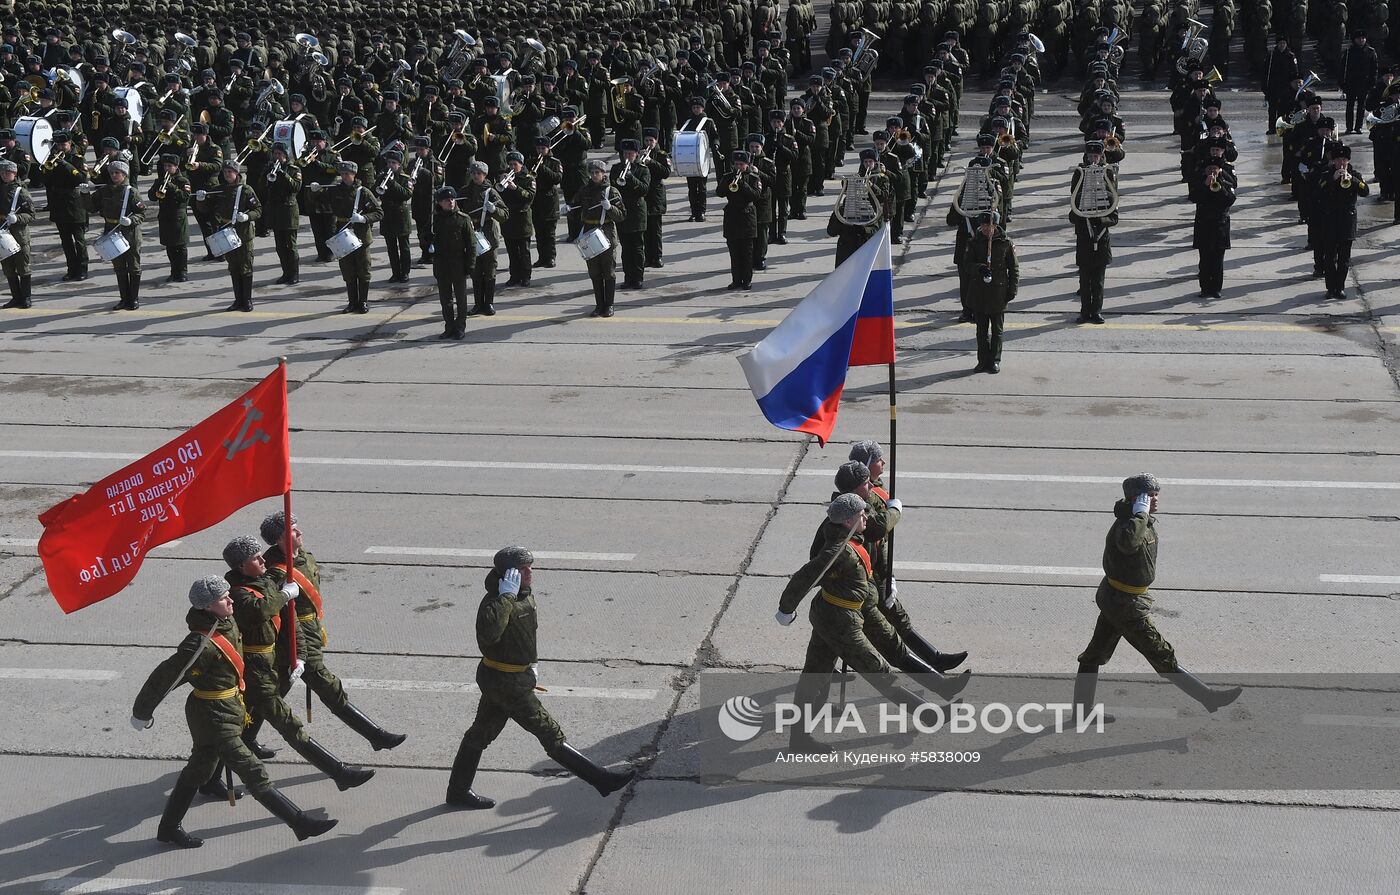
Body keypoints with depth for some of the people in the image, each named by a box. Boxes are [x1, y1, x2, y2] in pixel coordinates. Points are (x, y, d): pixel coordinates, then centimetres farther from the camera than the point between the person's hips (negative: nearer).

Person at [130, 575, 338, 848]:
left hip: (229, 710, 10)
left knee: (199, 770, 22)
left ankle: (169, 828, 36)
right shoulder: (202, 645, -29)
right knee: (253, 773, -4)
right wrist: (142, 713, -10)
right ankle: (300, 823, 1)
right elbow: (166, 677, -21)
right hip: (214, 718, -10)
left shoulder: (228, 623, -4)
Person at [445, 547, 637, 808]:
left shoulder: (526, 595, 5)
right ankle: (601, 779, 0)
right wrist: (506, 596, -40)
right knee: (550, 733, -3)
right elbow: (489, 634, -46)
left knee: (481, 733, 18)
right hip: (506, 683, -9)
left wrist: (531, 662, 22)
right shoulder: (494, 602, -25)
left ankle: (458, 792, 30)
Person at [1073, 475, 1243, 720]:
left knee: (1097, 653, 17)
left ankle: (1082, 709, 28)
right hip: (1125, 605, -10)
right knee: (1162, 656, -1)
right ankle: (1208, 698, 5)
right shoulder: (1125, 524, -26)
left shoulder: (1146, 522, 6)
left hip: (1112, 598, 10)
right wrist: (1141, 514, -38)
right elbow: (1128, 543, -51)